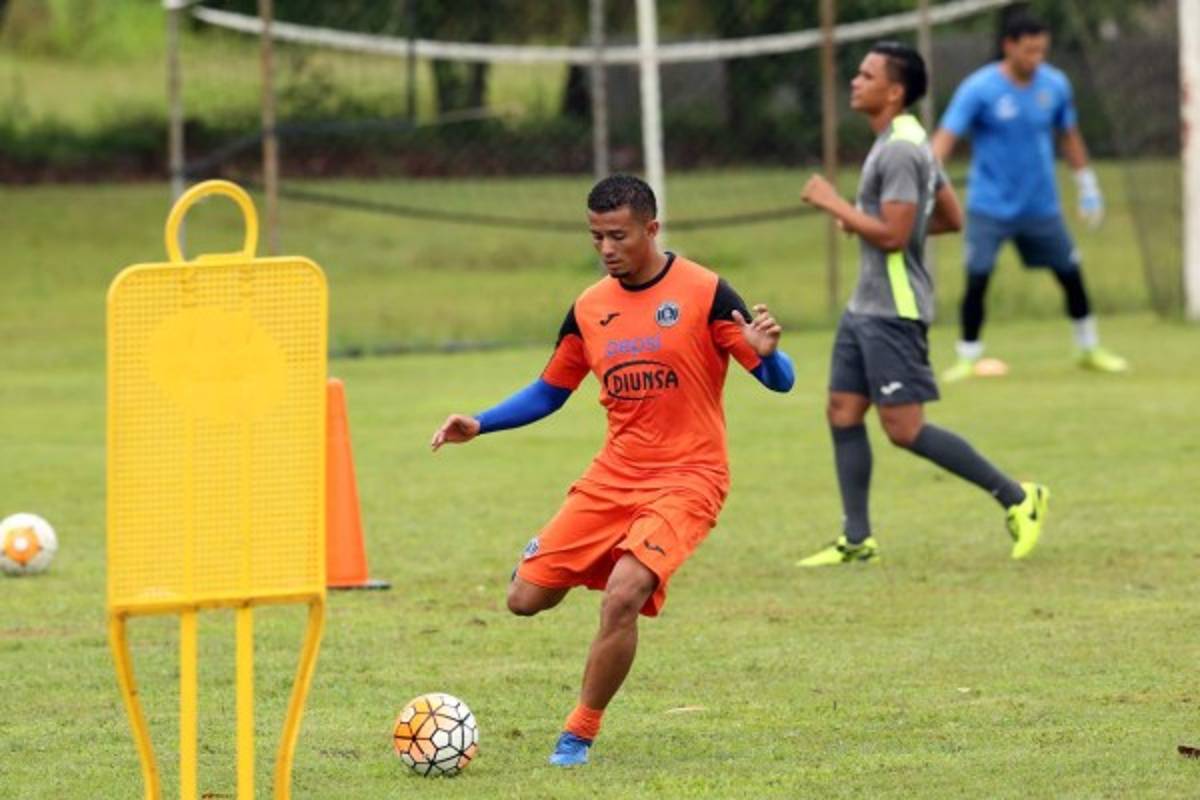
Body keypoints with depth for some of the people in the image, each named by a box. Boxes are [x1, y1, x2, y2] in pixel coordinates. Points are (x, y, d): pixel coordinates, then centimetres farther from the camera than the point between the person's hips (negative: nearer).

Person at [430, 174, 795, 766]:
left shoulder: (703, 293, -8)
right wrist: (478, 425, 4)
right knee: (526, 599, -1)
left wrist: (765, 354, -31)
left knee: (622, 598, -26)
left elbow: (780, 381, -7)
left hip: (687, 478, -5)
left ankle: (581, 733, -7)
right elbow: (549, 392, 18)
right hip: (613, 476, 5)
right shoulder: (590, 308, 6)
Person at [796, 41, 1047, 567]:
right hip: (866, 307, 11)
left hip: (894, 312, -11)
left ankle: (1017, 499, -2)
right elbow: (951, 218, 20)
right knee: (842, 414, 7)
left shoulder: (900, 151, -18)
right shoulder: (906, 143, 14)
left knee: (904, 428, -10)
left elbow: (892, 235, -24)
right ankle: (857, 540, 10)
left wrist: (834, 203, -15)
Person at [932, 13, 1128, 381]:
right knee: (977, 279, -12)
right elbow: (946, 137, -20)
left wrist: (1088, 188, 17)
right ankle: (968, 358, 1)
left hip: (1041, 208, 4)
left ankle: (1089, 348, 27)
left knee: (1071, 275, 8)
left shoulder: (1055, 85, 0)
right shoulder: (979, 89, -14)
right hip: (990, 208, -4)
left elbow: (1070, 137, 14)